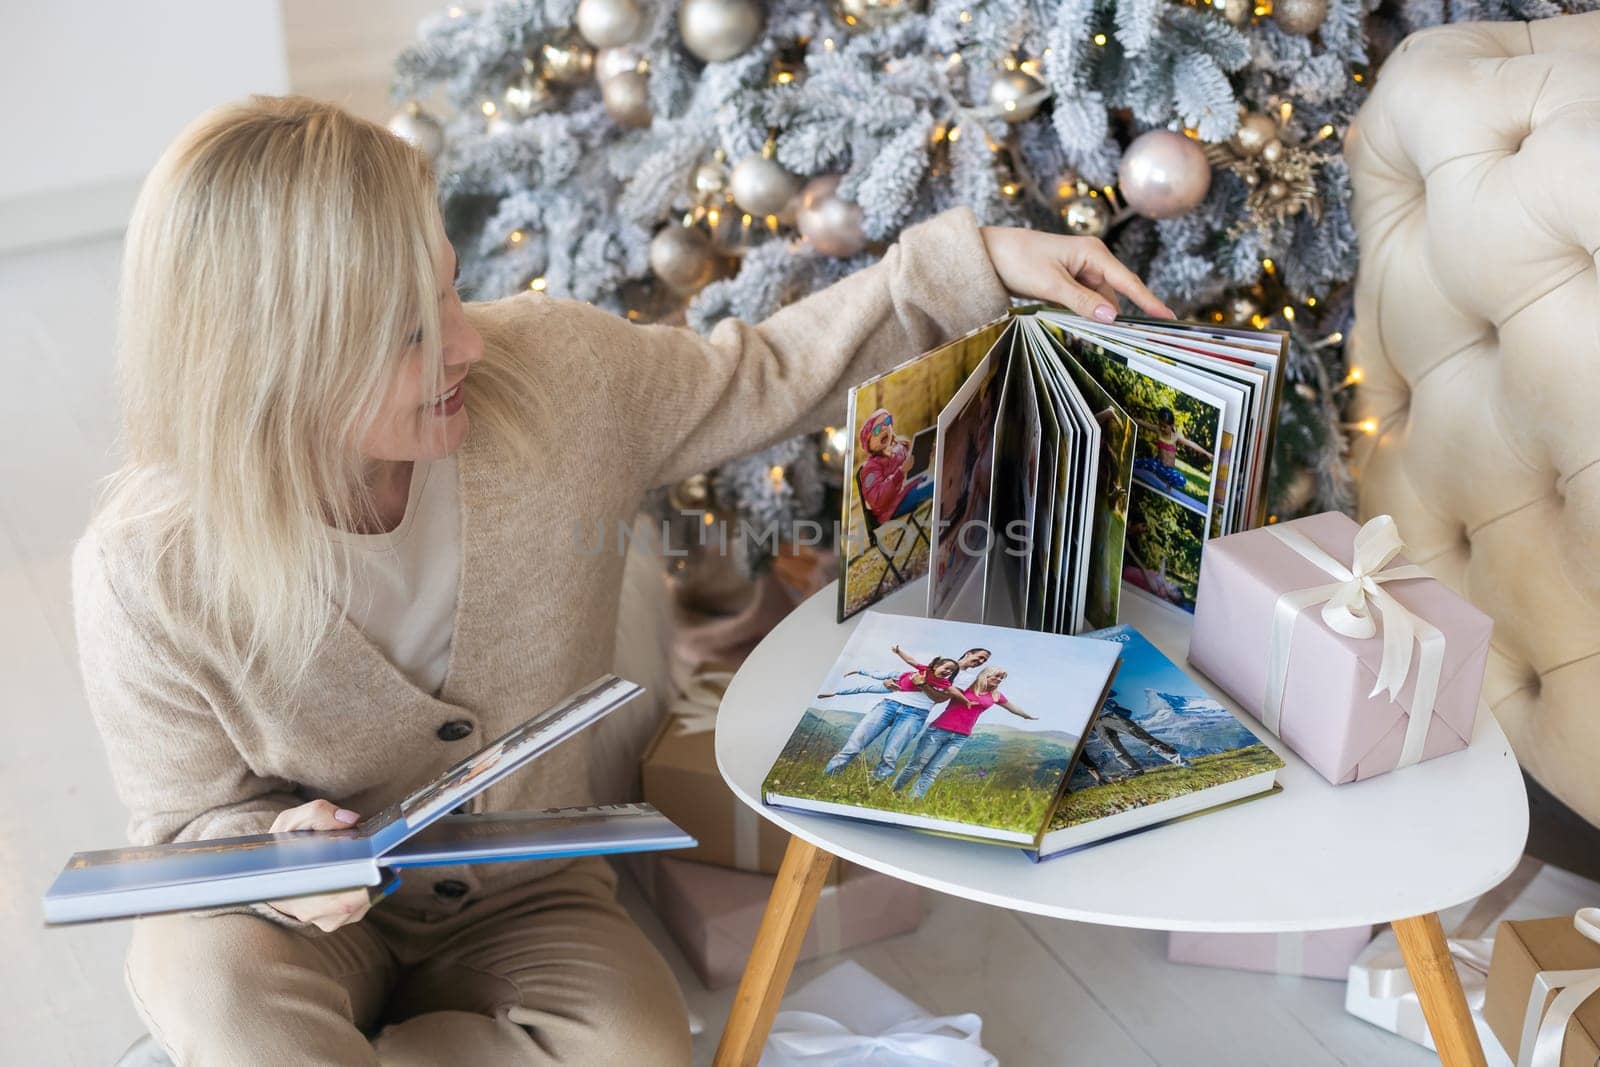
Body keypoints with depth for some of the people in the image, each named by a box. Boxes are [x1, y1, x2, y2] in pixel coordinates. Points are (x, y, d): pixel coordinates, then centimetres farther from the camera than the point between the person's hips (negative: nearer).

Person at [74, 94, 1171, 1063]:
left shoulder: (552, 371, -18)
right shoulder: (148, 574, -24)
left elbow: (765, 376, -1)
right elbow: (193, 816, -9)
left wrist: (978, 262, -7)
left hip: (528, 901, 3)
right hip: (310, 914, -3)